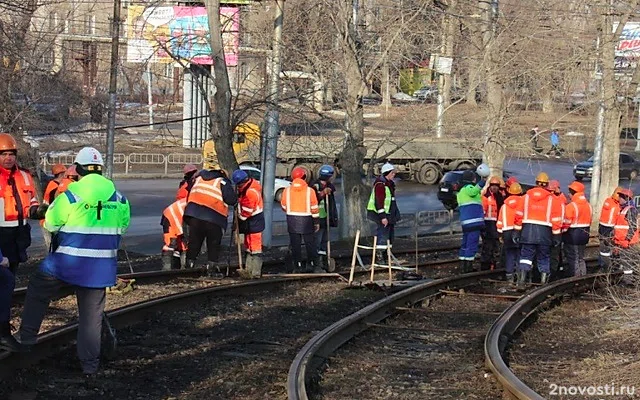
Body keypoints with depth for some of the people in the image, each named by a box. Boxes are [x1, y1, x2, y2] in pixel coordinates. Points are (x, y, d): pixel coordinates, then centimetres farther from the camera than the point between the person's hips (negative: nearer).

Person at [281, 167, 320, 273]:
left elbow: (284, 207, 6)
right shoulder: (309, 191, -8)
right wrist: (316, 222, 3)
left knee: (295, 244, 6)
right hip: (306, 220, -1)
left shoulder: (287, 190, -3)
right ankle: (313, 264, 11)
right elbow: (314, 208, -6)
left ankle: (297, 265, 6)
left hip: (292, 220, 1)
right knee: (310, 243, 8)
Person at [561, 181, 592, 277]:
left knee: (573, 259, -1)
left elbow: (566, 223, -18)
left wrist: (562, 231, -4)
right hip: (584, 235, 8)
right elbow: (589, 221, 13)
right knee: (581, 258, 17)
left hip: (572, 236, -8)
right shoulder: (588, 205, 7)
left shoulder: (571, 206, -18)